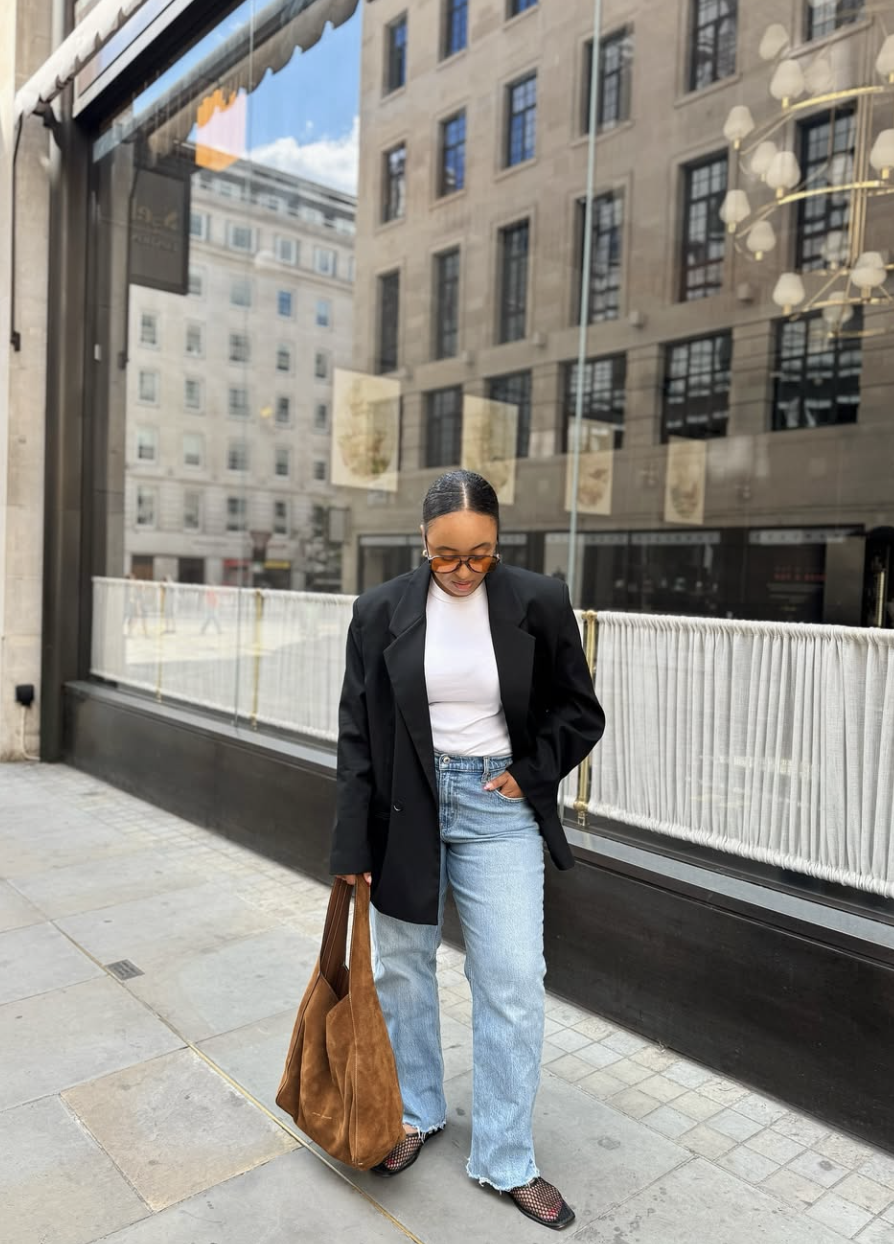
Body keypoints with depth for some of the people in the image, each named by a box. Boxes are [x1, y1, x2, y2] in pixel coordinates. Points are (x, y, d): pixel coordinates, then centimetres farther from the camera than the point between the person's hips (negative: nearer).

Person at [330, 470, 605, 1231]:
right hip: (406, 810, 1)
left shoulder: (540, 603, -8)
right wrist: (354, 847, -2)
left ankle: (507, 1159, 24)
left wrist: (531, 773, -9)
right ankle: (416, 1112, 41)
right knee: (402, 968, 15)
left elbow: (580, 712, 3)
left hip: (499, 809, -1)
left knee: (513, 985, 3)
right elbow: (357, 736, -2)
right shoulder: (381, 612, -7)